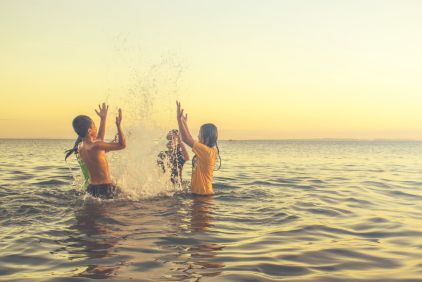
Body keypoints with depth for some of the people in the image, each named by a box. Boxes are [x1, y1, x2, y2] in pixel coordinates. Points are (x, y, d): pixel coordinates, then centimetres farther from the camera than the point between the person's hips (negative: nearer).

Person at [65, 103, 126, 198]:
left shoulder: (80, 147, 4)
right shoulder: (95, 146, -22)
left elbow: (99, 139, 21)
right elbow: (122, 145, -21)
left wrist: (103, 119, 23)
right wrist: (118, 125, -16)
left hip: (92, 188, 9)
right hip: (106, 188, -9)